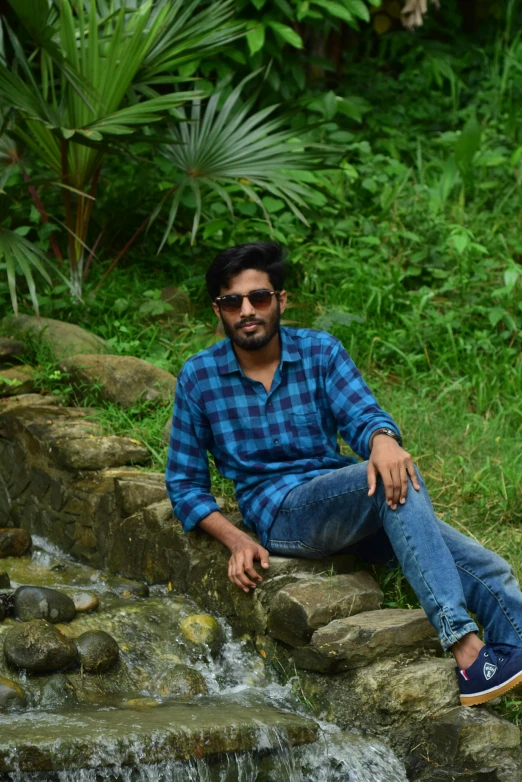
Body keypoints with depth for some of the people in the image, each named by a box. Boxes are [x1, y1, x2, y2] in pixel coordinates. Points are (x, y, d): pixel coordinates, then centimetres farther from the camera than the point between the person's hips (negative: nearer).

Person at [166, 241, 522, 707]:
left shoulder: (321, 352, 8)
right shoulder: (199, 377, 4)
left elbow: (361, 414, -9)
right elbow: (184, 482, 8)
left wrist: (382, 438, -35)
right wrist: (237, 541, -10)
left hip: (357, 513, 4)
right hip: (280, 516, -4)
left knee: (482, 567, -18)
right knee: (394, 475, -34)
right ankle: (466, 651, -45)